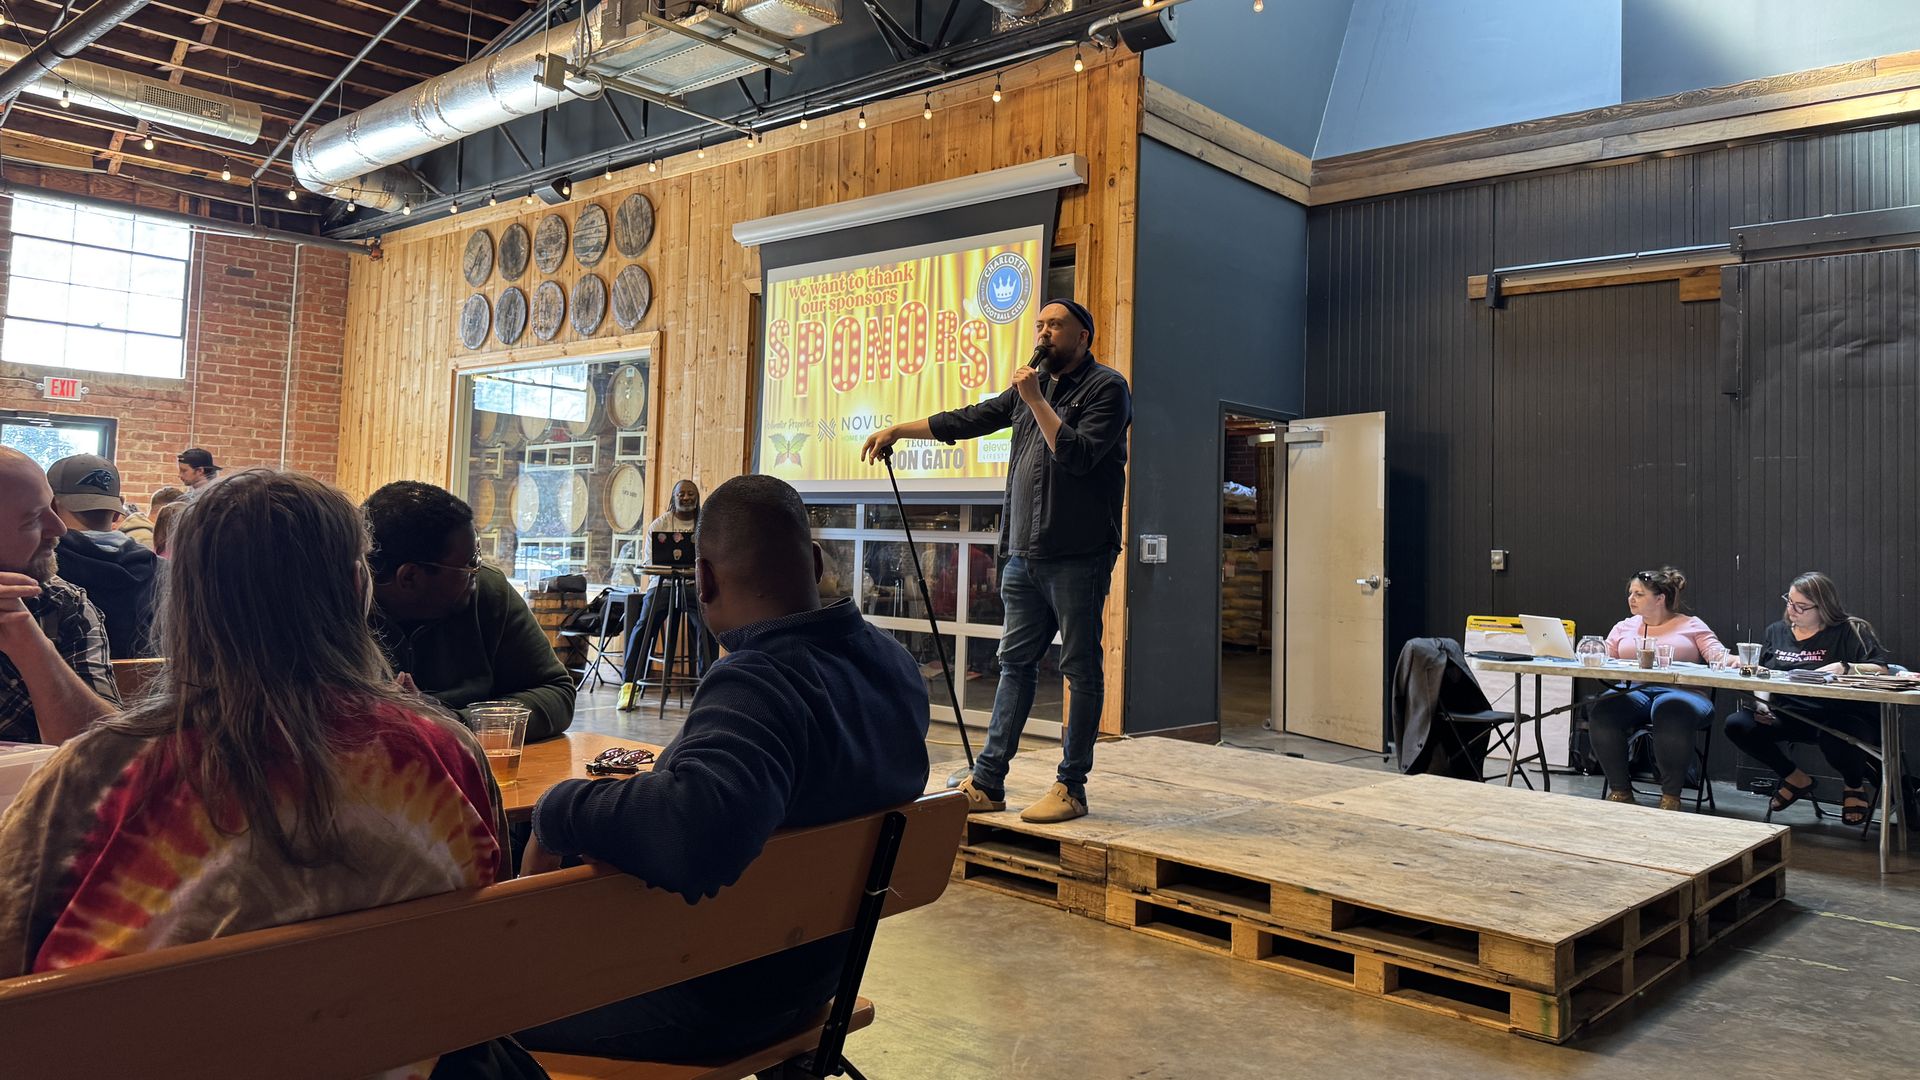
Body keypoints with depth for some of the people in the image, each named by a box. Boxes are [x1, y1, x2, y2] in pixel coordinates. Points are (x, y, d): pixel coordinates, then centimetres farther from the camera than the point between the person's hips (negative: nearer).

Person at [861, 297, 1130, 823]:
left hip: (1077, 556, -7)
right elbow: (968, 420, 24)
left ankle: (1071, 786, 6)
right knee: (1015, 663, 8)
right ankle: (987, 781, 12)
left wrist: (1036, 400, -12)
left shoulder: (1106, 387, -3)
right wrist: (898, 430, 25)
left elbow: (1078, 454, -16)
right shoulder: (1032, 385, 18)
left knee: (1081, 668, -1)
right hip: (1024, 553, 7)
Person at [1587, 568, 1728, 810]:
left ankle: (1671, 796, -26)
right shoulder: (1623, 628, 24)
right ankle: (1620, 790, -18)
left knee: (1670, 711, -40)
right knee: (1601, 711, -31)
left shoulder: (1692, 626, 16)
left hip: (1680, 692, -3)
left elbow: (1717, 654, 3)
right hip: (1633, 692, 3)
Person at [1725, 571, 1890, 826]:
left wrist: (1845, 668, -26)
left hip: (1839, 716, -5)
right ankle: (1795, 779, 7)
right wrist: (1760, 704, -3)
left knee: (1835, 740, -39)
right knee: (1737, 724, -20)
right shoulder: (1776, 632, 16)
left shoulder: (1851, 631, 2)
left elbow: (1881, 670, -9)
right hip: (1788, 714, 5)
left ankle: (1854, 785, 4)